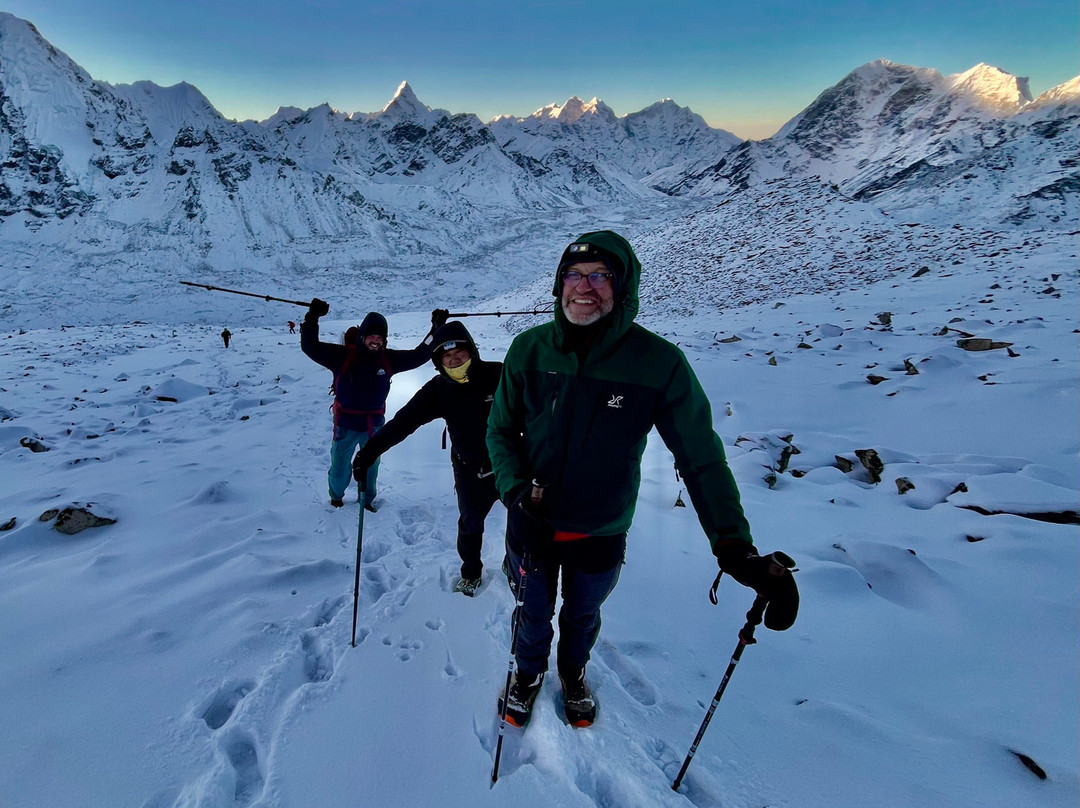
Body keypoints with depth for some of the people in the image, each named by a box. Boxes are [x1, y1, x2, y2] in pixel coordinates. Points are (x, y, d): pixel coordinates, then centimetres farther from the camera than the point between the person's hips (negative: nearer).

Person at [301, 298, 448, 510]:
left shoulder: (389, 359, -5)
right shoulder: (343, 356, -13)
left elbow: (418, 355, 0)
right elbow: (310, 347, -16)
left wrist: (436, 329, -6)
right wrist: (312, 318, -28)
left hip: (374, 423, 2)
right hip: (346, 423, -2)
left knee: (371, 466, 18)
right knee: (339, 468, 14)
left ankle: (367, 499, 43)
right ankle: (336, 496, 45)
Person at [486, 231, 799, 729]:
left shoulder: (659, 363, -21)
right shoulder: (529, 349, -14)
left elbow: (701, 457, -15)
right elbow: (501, 430, -4)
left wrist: (735, 548, -21)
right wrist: (514, 488, -20)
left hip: (601, 533, 0)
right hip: (532, 524, 1)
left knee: (583, 614, 27)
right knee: (532, 613, 24)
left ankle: (573, 670, 61)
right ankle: (528, 671, 58)